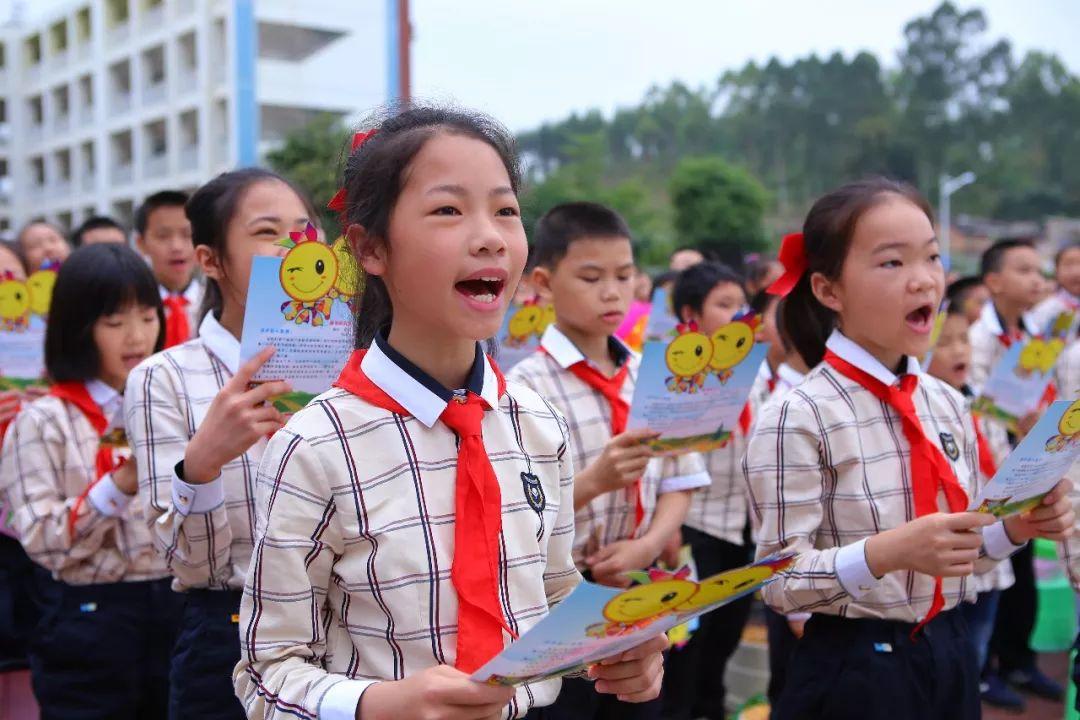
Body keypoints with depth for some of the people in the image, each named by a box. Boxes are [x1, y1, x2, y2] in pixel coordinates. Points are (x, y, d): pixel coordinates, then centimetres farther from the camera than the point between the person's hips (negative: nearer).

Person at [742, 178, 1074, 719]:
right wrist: (886, 553, -30)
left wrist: (1015, 527, -7)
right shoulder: (798, 418, -18)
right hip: (851, 674, -6)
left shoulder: (947, 404, 2)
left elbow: (960, 547, 12)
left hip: (949, 658, 6)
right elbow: (779, 584, -18)